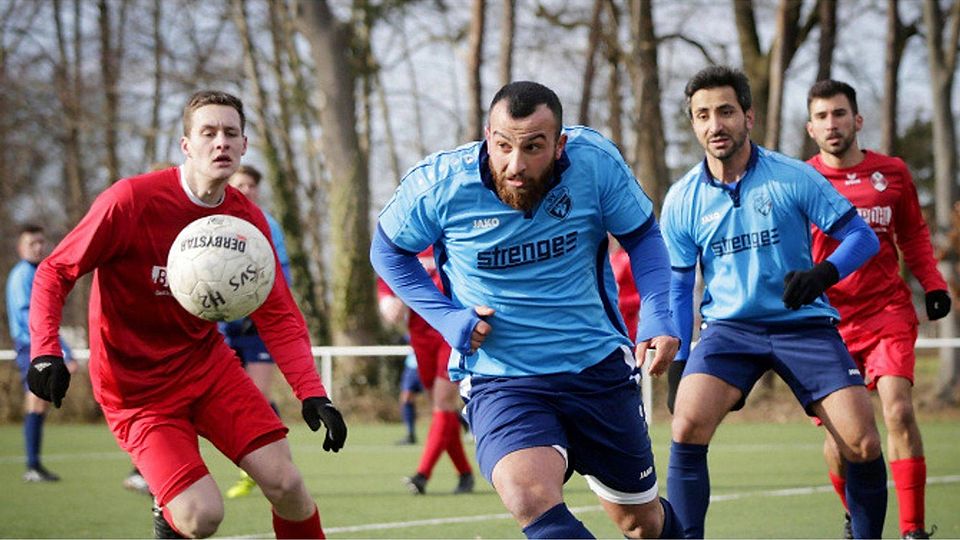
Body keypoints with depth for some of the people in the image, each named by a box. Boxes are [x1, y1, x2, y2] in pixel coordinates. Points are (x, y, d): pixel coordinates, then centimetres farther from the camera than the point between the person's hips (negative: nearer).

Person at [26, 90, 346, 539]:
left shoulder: (247, 220, -3)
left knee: (285, 484, -10)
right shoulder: (130, 200, -18)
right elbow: (54, 273, -11)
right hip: (136, 384, -5)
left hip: (208, 363, 5)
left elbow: (278, 316, 0)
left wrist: (312, 395, -13)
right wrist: (45, 353, -26)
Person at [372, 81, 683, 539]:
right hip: (499, 380, -2)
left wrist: (657, 312, -12)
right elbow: (387, 250, 5)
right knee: (530, 497, -33)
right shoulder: (439, 184, -15)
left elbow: (642, 235, 4)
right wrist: (445, 316, -8)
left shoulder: (595, 161, -13)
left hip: (599, 365, 2)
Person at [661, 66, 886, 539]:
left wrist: (823, 274, -24)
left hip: (804, 322, -1)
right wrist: (678, 362, 4)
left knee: (863, 444, -12)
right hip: (728, 327, 1)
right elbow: (678, 286, 9)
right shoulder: (682, 200, 0)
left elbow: (862, 236, -4)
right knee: (686, 426, -23)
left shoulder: (794, 178, -7)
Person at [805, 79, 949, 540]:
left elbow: (914, 234, 18)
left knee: (898, 410, -17)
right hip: (827, 317, 0)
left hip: (888, 312, 0)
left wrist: (933, 284, 5)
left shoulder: (892, 173, 5)